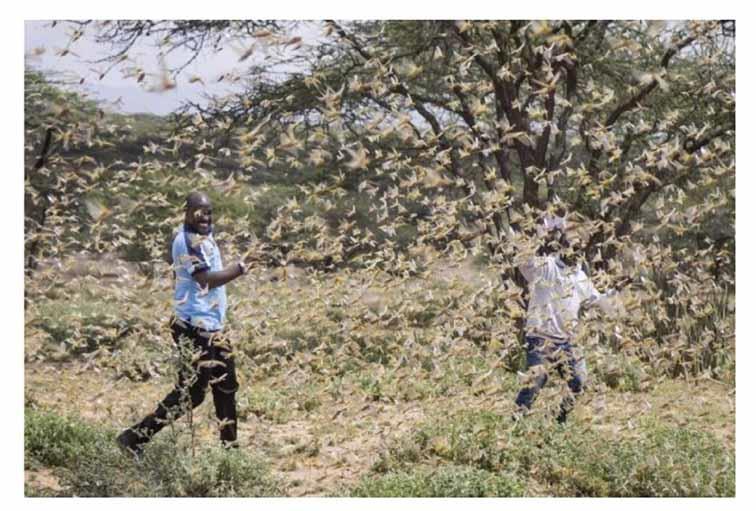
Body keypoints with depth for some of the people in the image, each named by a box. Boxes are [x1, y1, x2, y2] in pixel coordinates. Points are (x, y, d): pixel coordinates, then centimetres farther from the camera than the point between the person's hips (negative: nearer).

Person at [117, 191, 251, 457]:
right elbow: (206, 279, -24)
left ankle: (229, 445, 27)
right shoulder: (188, 240, -18)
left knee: (226, 385, 17)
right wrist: (239, 269, -17)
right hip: (195, 327, -11)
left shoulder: (203, 236, 13)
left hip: (210, 325, 11)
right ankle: (135, 438, -4)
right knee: (191, 392, -7)